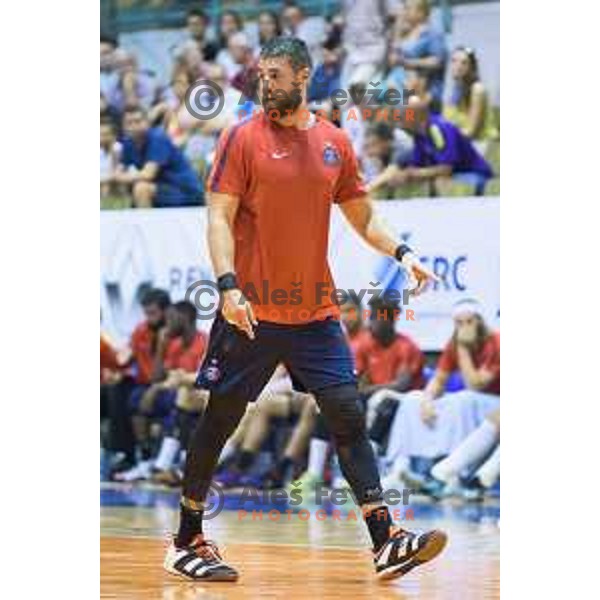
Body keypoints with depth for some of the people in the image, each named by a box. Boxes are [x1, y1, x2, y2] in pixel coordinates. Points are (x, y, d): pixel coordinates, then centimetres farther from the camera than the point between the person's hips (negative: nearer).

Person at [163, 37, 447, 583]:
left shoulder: (335, 143, 9)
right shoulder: (244, 137, -4)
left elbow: (363, 218, 18)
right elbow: (220, 217, -9)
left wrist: (401, 253, 0)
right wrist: (228, 286, -22)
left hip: (316, 313, 4)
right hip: (252, 312, -4)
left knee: (349, 417, -3)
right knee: (219, 421, 3)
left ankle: (385, 543, -5)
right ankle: (187, 542, 16)